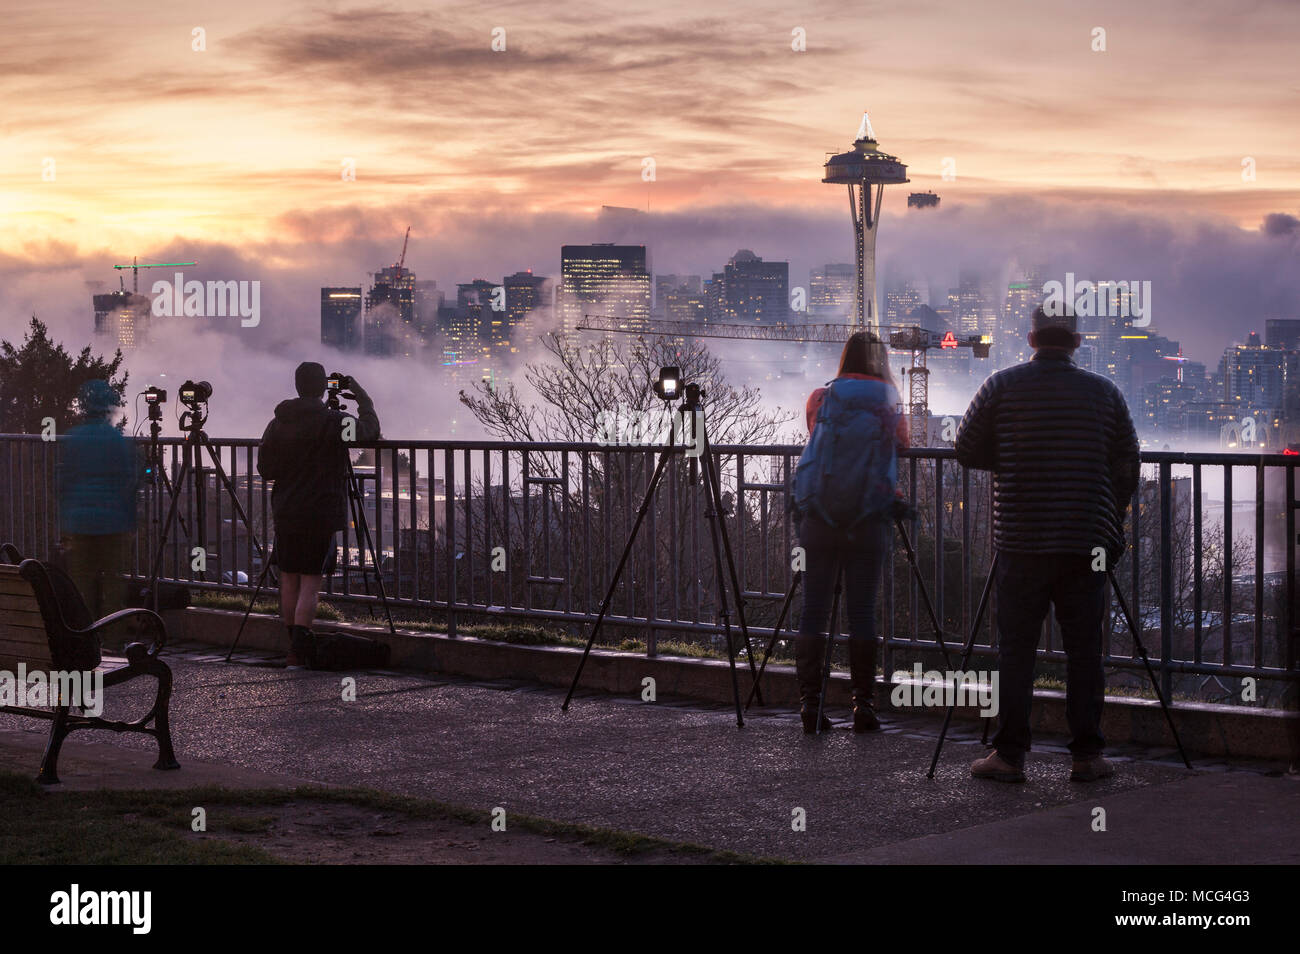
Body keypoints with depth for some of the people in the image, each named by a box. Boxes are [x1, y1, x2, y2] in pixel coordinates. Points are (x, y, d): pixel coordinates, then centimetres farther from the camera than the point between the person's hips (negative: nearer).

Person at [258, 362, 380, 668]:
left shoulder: (277, 423, 3)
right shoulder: (333, 421, -10)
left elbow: (264, 469, 7)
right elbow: (370, 430, 3)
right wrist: (363, 399, 17)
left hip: (286, 514, 4)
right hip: (322, 514, -4)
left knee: (289, 579, 13)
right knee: (311, 582, -3)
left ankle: (296, 646, 19)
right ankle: (298, 651, -13)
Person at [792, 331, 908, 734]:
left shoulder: (820, 399, 7)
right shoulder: (890, 403, 6)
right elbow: (903, 441, 23)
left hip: (818, 517, 1)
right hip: (869, 520, -1)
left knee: (814, 609, 2)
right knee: (862, 610, 1)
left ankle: (810, 703, -1)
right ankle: (864, 705, 0)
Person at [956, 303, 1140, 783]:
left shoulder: (1001, 386, -1)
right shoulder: (1104, 392, 3)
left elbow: (968, 451, 3)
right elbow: (1128, 466, 6)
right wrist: (1111, 522, 20)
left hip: (1019, 542, -1)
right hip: (1087, 544, 1)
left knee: (1015, 649, 4)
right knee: (1084, 649, 6)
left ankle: (1009, 754, 4)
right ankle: (1087, 755, 7)